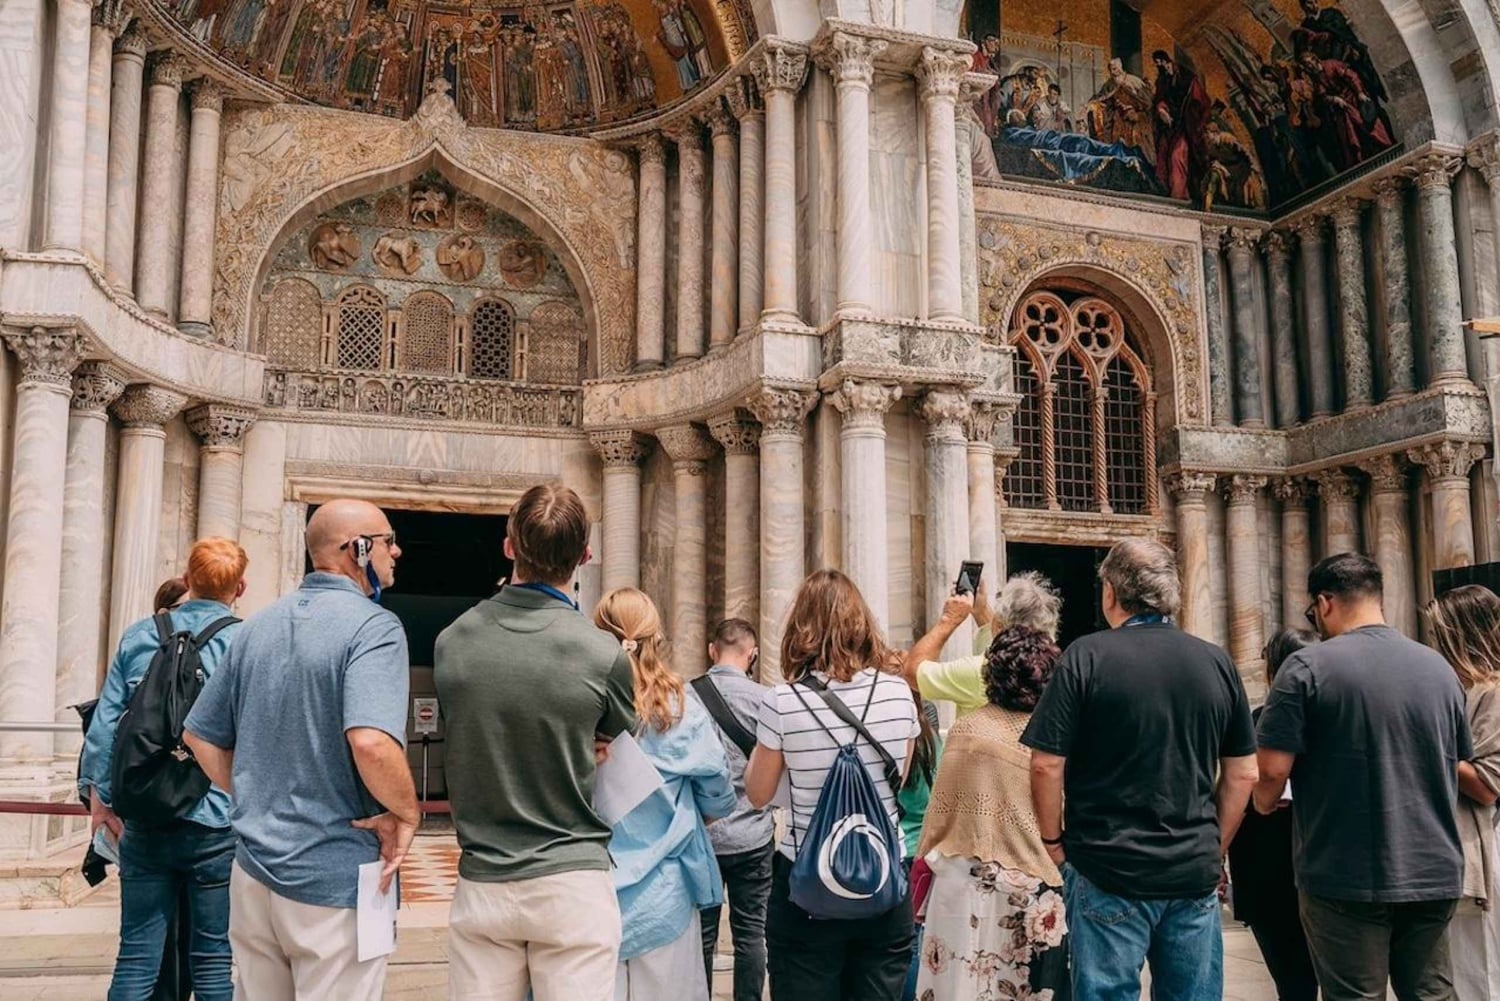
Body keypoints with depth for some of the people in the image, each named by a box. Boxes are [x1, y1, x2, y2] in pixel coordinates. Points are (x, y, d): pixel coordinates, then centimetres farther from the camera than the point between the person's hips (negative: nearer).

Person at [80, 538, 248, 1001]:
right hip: (215, 823, -3)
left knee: (138, 954, 10)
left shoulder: (139, 635, 4)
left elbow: (105, 722, 4)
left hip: (144, 820, 3)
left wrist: (98, 796, 14)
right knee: (212, 957, 7)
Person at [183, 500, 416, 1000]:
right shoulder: (373, 625, -16)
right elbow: (371, 743, -30)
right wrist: (406, 812, -15)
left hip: (254, 869, 7)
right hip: (335, 880, -7)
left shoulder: (258, 626, 7)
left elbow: (201, 736, 14)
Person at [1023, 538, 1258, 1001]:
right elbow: (1243, 774, 9)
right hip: (1195, 874, 4)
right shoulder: (1217, 663, 3)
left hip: (1108, 871, -4)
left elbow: (1047, 765, -12)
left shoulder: (1086, 656, -10)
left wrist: (1053, 841, 2)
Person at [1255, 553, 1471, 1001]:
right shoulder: (1439, 667, 6)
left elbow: (1272, 770, -15)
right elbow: (1460, 767, 18)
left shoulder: (1309, 667, -12)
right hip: (1434, 873, 5)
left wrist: (1265, 805, 7)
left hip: (1348, 878, -5)